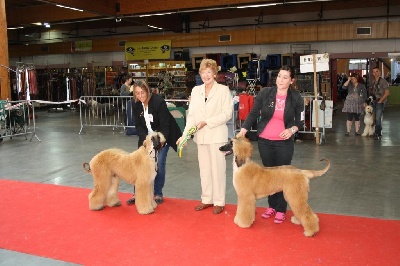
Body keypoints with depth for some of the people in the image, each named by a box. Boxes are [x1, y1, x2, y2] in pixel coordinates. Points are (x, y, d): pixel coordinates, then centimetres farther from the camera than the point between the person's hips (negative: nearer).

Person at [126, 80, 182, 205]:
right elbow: (138, 125, -5)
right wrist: (146, 139, -20)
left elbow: (165, 125, -24)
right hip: (146, 136, 4)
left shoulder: (158, 101, -25)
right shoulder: (135, 105, -10)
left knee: (159, 164, -7)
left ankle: (158, 194, 7)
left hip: (163, 135, -4)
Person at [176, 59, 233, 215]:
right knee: (204, 169, 12)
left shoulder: (223, 90, -4)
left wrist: (207, 122, -16)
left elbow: (227, 114, -10)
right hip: (201, 136, 5)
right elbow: (191, 115, 5)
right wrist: (185, 134, -6)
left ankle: (219, 202, 15)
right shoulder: (196, 90, 9)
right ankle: (207, 199, 25)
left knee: (218, 169, 3)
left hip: (217, 136, -4)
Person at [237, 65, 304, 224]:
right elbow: (253, 114, -2)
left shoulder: (296, 98, -5)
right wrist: (243, 130, -12)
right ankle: (272, 206, 27)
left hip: (284, 142, -1)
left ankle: (281, 210, 18)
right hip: (265, 141, 2)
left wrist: (292, 129, -17)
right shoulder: (265, 93, -4)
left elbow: (300, 121, 2)